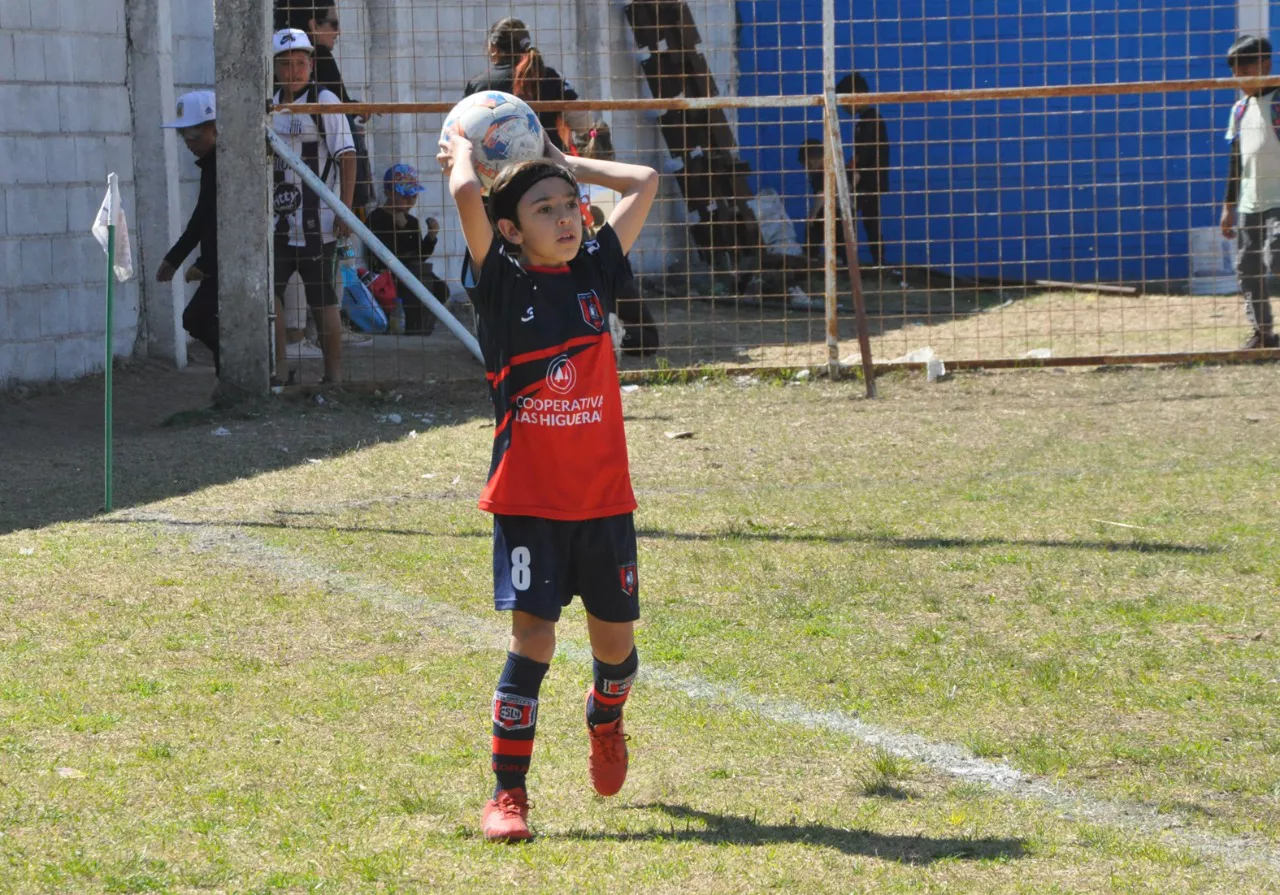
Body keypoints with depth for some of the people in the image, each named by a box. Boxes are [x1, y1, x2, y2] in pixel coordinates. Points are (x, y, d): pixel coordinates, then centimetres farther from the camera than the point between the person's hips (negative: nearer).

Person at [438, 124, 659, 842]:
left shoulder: (594, 272, 5)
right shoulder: (503, 283, -5)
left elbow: (645, 182, 9)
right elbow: (467, 195, -19)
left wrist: (565, 165, 14)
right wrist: (464, 150, 0)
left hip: (604, 497, 4)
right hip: (529, 499, -4)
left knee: (615, 640, 10)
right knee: (533, 637, -11)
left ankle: (606, 721, 44)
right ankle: (508, 793, -4)